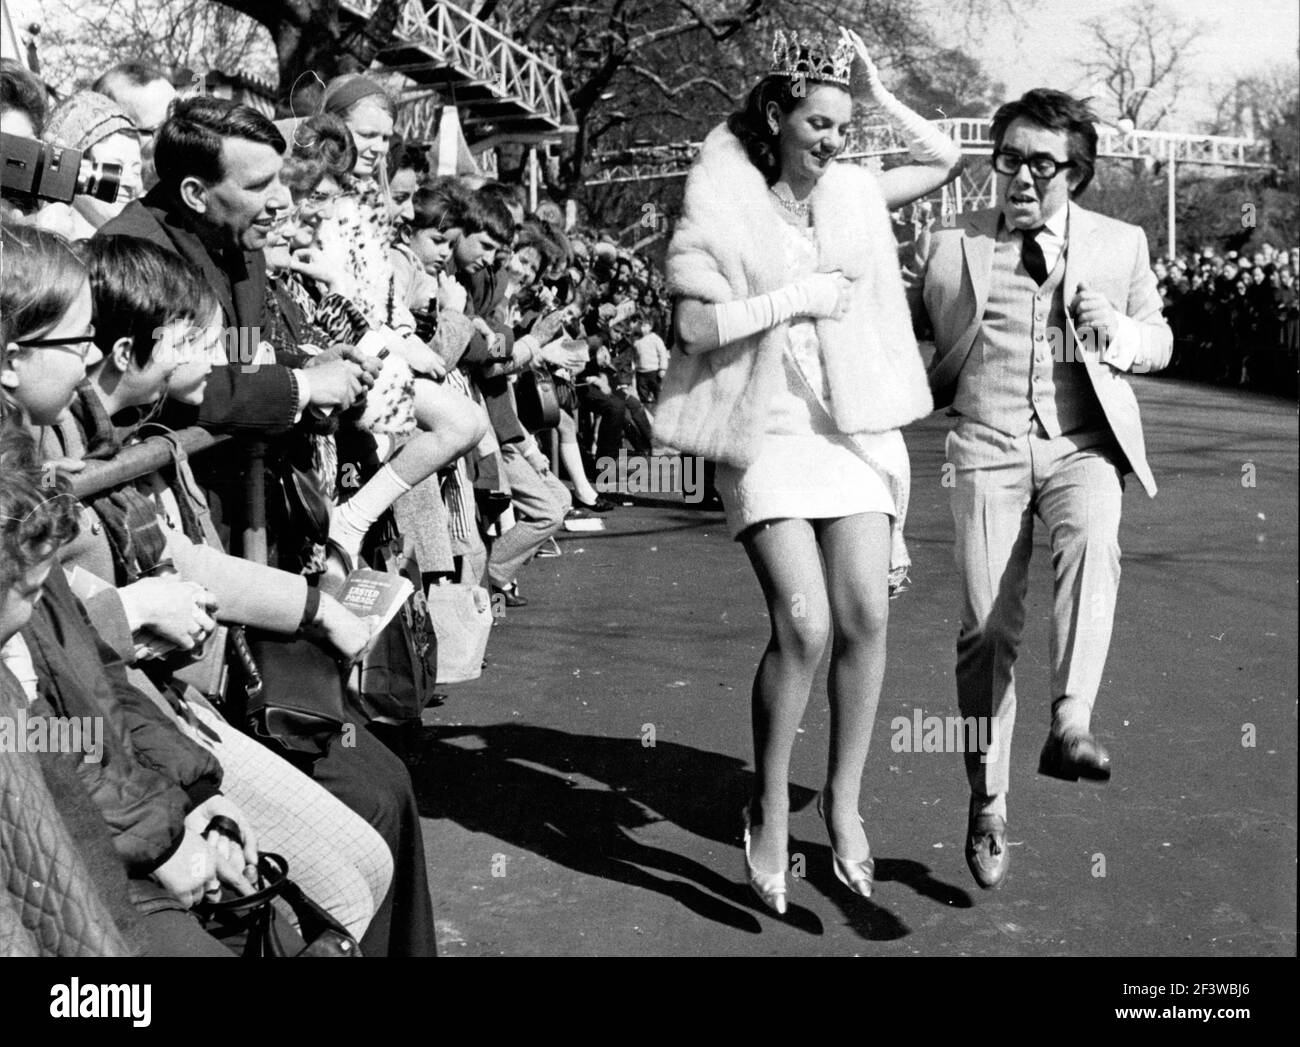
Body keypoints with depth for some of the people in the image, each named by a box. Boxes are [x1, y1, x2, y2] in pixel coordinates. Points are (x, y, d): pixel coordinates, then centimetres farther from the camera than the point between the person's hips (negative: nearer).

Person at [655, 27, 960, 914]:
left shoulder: (853, 194, 11)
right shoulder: (722, 206, -1)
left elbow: (948, 160, 18)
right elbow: (697, 319, -11)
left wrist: (877, 88, 13)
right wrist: (801, 294, -9)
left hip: (854, 426, 5)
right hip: (768, 430, -4)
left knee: (867, 616, -4)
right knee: (805, 625, -16)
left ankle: (844, 802, 12)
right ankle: (770, 808, 4)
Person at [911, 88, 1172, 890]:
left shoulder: (1120, 245, 12)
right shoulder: (953, 248, 11)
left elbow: (1160, 343, 20)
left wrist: (1118, 331, -2)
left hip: (1082, 442, 0)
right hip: (989, 447, 0)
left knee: (1092, 542, -33)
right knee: (988, 627, -6)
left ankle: (1071, 724, -39)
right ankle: (989, 802, 8)